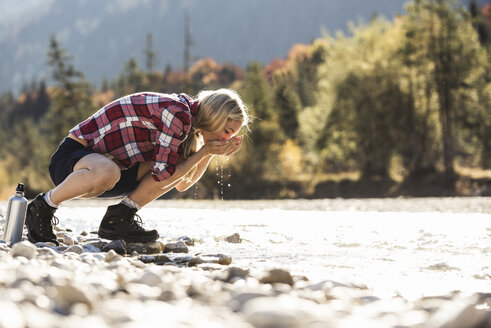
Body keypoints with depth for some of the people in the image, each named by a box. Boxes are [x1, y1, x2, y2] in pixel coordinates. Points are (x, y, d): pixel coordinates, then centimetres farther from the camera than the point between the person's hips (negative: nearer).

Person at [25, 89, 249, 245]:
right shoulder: (177, 113, -21)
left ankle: (119, 218, 1)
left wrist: (210, 153, 1)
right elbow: (163, 175, -21)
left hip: (106, 162, 9)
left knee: (178, 163, 3)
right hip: (71, 158, -9)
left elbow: (182, 184, 11)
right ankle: (42, 208, -17)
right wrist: (204, 151, -14)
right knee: (107, 172, -43)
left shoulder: (185, 116, 9)